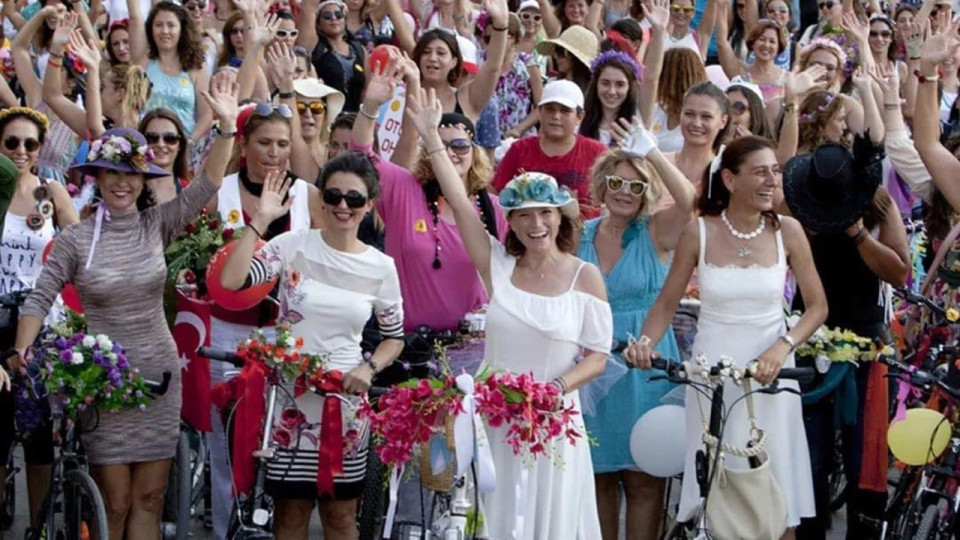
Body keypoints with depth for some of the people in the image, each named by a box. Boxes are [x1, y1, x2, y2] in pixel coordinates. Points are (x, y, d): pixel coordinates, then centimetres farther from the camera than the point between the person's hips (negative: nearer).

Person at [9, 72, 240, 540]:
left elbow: (207, 185, -4)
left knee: (149, 498, 4)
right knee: (114, 502, -1)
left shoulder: (157, 226, 2)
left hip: (158, 377, 3)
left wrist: (227, 126, -14)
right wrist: (22, 351, -12)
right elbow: (40, 299, -1)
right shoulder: (75, 239, -3)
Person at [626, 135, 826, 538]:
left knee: (777, 499, 0)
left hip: (769, 372, 0)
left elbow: (818, 306, 2)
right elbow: (667, 303, 5)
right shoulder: (699, 233, -3)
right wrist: (645, 345, -13)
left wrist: (783, 347, -14)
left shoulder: (787, 231, -2)